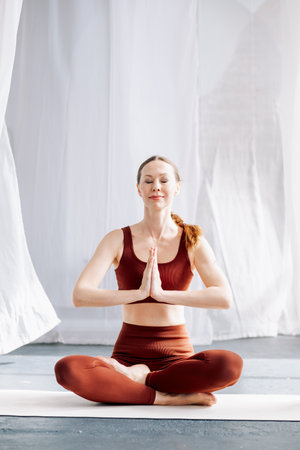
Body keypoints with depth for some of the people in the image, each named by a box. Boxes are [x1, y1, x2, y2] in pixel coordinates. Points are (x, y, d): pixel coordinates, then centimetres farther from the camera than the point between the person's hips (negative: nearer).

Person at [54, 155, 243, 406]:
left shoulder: (192, 241, 1)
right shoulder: (118, 240, 0)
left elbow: (225, 298, -14)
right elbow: (80, 296, -12)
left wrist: (161, 293, -23)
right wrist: (138, 293, -23)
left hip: (177, 356, 1)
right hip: (128, 354, 0)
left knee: (232, 364, -31)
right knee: (67, 369, -29)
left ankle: (134, 377, -13)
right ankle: (167, 397, -18)